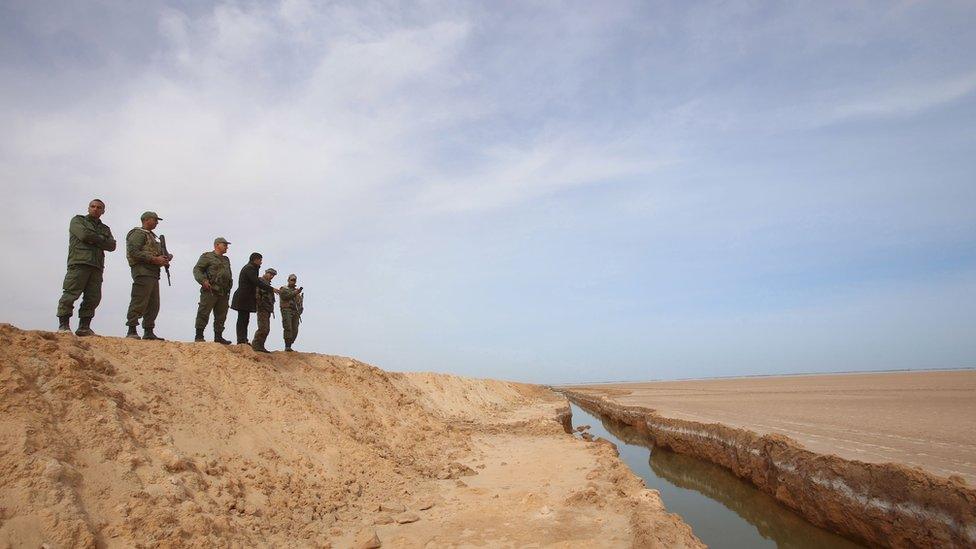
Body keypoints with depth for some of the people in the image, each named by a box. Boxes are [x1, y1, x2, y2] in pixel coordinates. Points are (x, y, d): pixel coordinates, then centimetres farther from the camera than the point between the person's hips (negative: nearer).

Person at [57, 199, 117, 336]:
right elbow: (84, 235, -7)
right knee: (70, 294, -9)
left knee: (93, 298, 0)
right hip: (79, 263, -4)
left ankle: (84, 327, 4)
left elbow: (112, 246, 7)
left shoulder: (105, 229, 25)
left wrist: (94, 240, -4)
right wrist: (101, 239, 5)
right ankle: (63, 326, -6)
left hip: (97, 266, 5)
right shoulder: (77, 220, 14)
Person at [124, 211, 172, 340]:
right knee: (139, 303, -11)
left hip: (153, 273, 10)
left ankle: (148, 332, 12)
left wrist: (166, 257, 5)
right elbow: (133, 252, -16)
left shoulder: (152, 236, 27)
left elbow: (157, 253, 28)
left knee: (153, 305, 9)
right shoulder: (139, 233, -2)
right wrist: (154, 259, -20)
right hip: (143, 271, -10)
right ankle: (132, 331, -9)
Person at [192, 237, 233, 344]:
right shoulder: (207, 256, 3)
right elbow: (197, 269, -5)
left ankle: (218, 337, 12)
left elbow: (229, 275, 30)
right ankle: (199, 336, -4)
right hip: (210, 291, -7)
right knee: (203, 314, -7)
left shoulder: (226, 260, 25)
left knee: (221, 316, 7)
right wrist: (203, 280, -19)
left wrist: (229, 287, 17)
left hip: (224, 293, 7)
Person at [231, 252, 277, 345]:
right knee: (242, 319, -10)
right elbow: (257, 282, -22)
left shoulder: (249, 267, 20)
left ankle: (243, 340, 12)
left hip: (246, 298, 11)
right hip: (244, 298, -11)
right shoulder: (249, 268, -13)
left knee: (245, 320, 10)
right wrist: (272, 289, -22)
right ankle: (241, 341, -10)